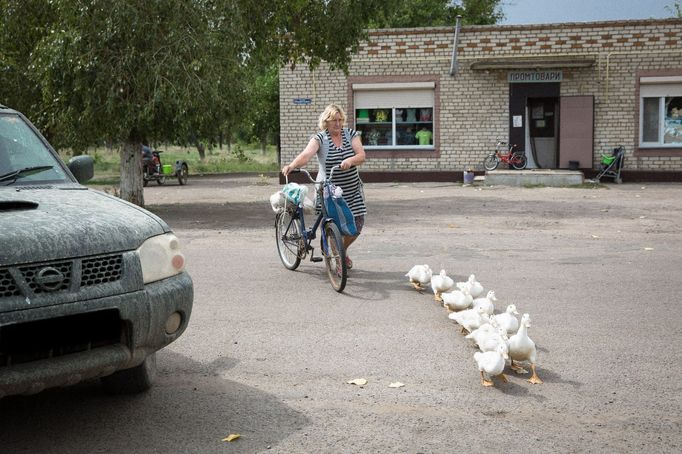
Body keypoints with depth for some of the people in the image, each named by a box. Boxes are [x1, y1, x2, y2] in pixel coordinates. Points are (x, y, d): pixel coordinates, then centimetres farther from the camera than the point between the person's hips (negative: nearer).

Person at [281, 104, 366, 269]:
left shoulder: (351, 134, 1)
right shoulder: (319, 138, -9)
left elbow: (361, 156, -11)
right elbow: (307, 154, -27)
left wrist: (350, 160, -34)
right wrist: (292, 165, -46)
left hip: (353, 190, 3)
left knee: (357, 224, 3)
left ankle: (343, 251, 34)